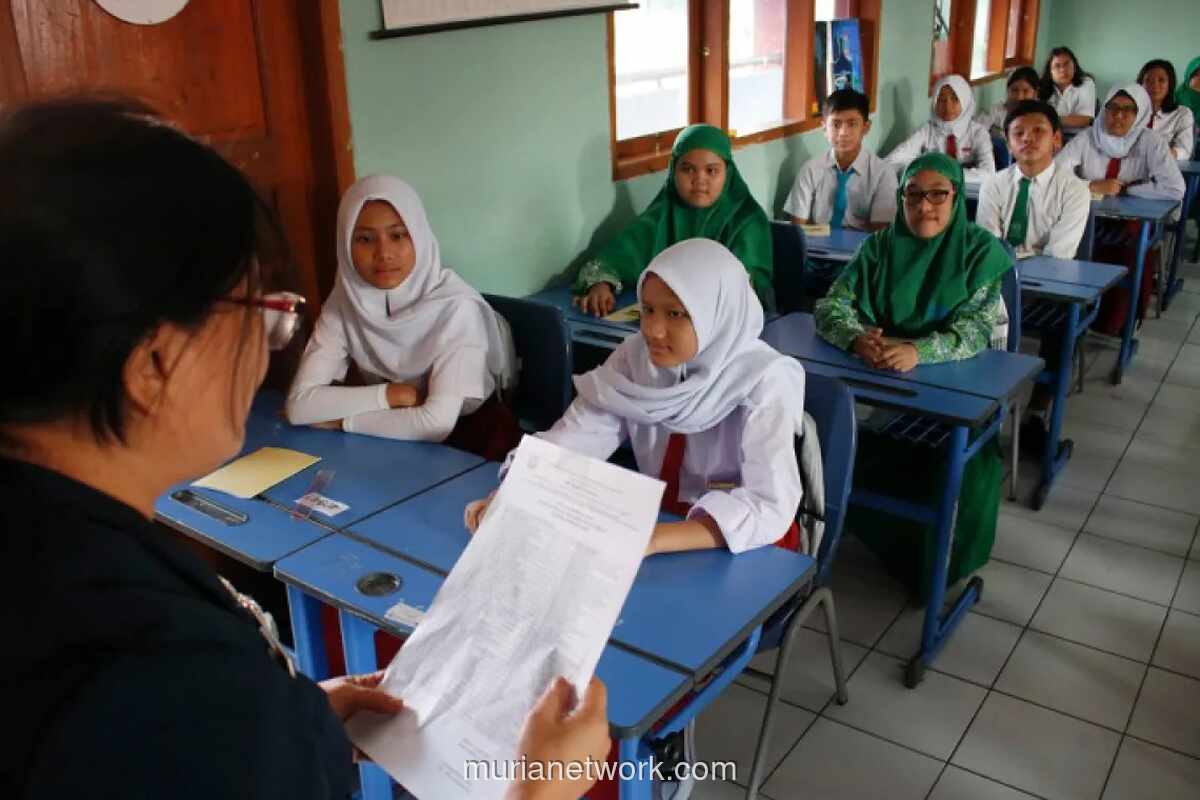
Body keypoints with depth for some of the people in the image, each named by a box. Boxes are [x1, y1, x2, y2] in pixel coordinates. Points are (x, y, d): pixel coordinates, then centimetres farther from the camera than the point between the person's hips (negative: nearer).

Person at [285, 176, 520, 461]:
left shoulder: (456, 306, -22)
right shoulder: (344, 301, -9)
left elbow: (437, 422, -30)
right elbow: (299, 405, -15)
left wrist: (339, 419, -20)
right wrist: (390, 394, -23)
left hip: (465, 437, -1)